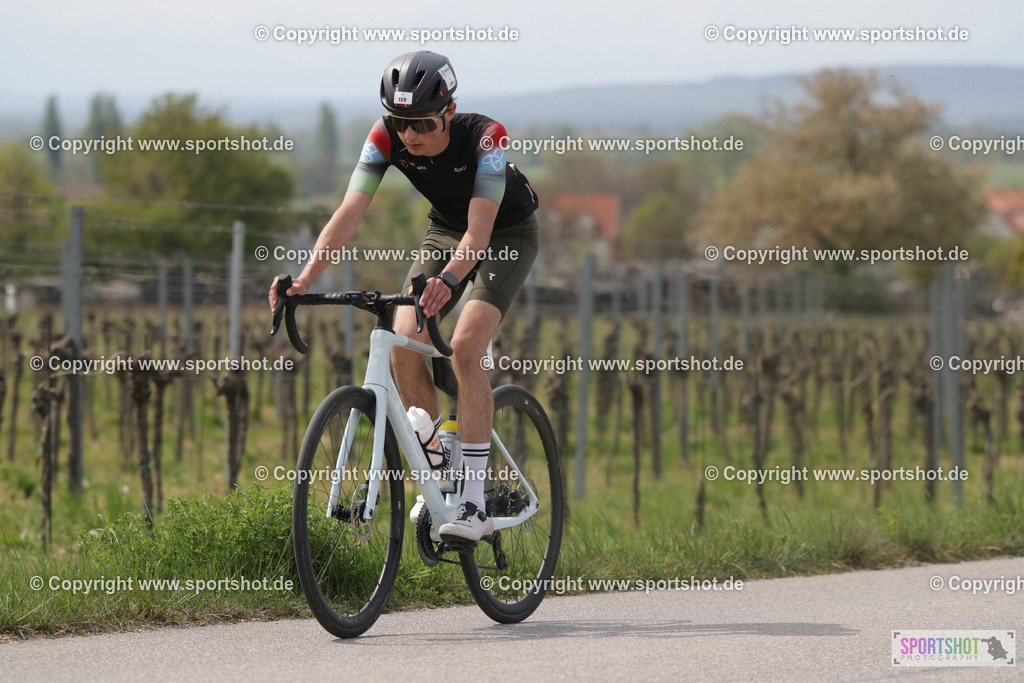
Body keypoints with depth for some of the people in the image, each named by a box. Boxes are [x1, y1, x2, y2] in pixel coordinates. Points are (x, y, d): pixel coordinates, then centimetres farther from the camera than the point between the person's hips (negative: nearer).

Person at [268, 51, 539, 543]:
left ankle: (474, 503, -21)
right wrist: (305, 278, -45)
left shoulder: (485, 136, -35)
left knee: (465, 346, -24)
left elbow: (479, 231, -41)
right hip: (445, 231, 5)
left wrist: (446, 280, -60)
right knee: (403, 343, -15)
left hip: (507, 235, -5)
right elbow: (349, 212, -30)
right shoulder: (387, 139, -24)